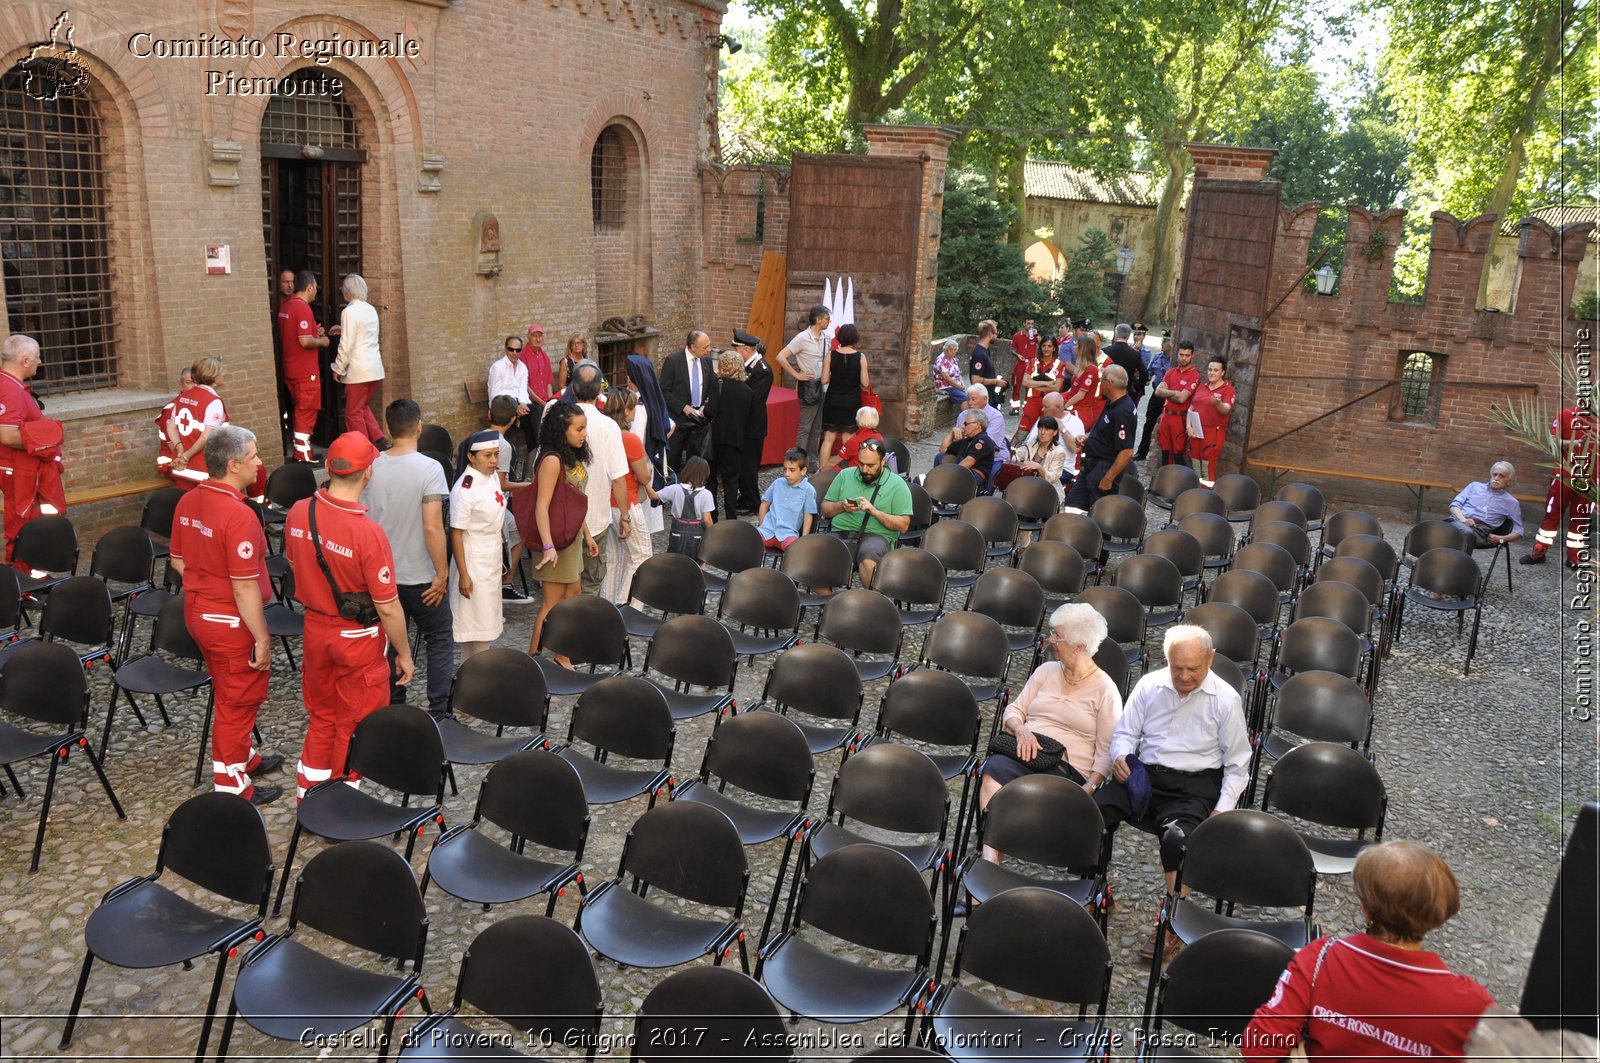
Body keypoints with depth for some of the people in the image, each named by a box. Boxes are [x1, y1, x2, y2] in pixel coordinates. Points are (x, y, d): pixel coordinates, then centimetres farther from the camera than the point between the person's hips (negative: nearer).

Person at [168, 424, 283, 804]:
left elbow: (178, 561, 11)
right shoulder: (238, 515, -27)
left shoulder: (188, 502, 0)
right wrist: (262, 638, -19)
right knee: (237, 701, 7)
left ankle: (242, 756, 42)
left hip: (197, 611, 9)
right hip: (231, 621, -9)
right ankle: (231, 784, 20)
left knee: (229, 693, 25)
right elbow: (245, 588, -26)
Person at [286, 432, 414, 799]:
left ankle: (309, 798, 36)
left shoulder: (298, 513, -10)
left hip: (315, 628, 6)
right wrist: (404, 653, -8)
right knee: (355, 727, 12)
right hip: (358, 639, -6)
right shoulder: (368, 532, -29)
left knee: (321, 718, 23)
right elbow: (388, 608, -22)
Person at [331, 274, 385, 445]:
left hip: (358, 370, -7)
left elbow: (346, 345, -14)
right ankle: (379, 440, 10)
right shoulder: (371, 310, 10)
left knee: (354, 413, 3)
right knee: (364, 407, 20)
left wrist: (338, 368, -5)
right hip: (376, 368, 7)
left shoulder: (349, 311, -12)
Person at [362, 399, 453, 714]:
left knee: (391, 643, 18)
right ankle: (439, 711, 12)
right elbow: (432, 528, -23)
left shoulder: (372, 467, -4)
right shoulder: (429, 468, -18)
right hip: (421, 578, -4)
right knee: (440, 642, 11)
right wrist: (442, 573, -12)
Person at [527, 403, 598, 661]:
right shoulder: (552, 460, -19)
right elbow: (542, 507, -23)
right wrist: (548, 546, -29)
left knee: (573, 595, 15)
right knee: (553, 603, -3)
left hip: (573, 537, 9)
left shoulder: (574, 458, 8)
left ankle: (562, 657, 26)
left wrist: (587, 534, 20)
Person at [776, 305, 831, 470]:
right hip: (808, 387, -7)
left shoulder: (826, 337, 6)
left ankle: (813, 463, 21)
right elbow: (781, 357, -17)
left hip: (822, 387, 7)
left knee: (817, 428, 12)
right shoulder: (802, 338, -14)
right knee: (805, 427, -2)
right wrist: (797, 375, -15)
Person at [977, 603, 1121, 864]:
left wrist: (1090, 788, -15)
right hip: (1025, 752, 5)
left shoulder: (1104, 690, 4)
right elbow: (1014, 710, 18)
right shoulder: (1046, 671, 19)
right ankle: (990, 855, -45)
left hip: (1067, 766, -4)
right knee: (995, 767, -35)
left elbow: (1107, 750, 1)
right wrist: (1021, 730, -6)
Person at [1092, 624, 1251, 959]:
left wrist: (1222, 810, -6)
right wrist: (1119, 757, -10)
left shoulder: (1225, 699, -2)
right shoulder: (1149, 685, 6)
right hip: (1144, 773, 3)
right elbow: (1125, 733, 14)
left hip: (1195, 784, -3)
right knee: (1094, 810, -24)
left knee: (1177, 837, -34)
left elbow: (1237, 763, 5)